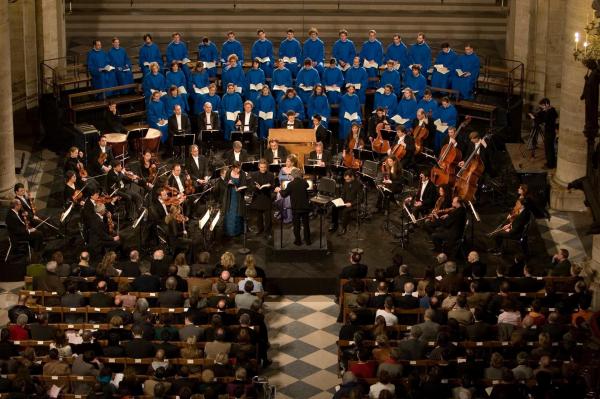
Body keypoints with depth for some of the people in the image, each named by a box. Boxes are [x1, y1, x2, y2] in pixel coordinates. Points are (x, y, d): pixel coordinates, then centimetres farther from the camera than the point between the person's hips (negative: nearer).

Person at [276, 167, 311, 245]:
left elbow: (284, 194, -7)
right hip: (305, 207, 3)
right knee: (306, 224, 11)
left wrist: (279, 190, 12)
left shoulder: (291, 184, -14)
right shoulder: (304, 182, -3)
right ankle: (308, 240, 15)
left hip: (296, 208, -3)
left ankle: (298, 241, 11)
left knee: (296, 225, 8)